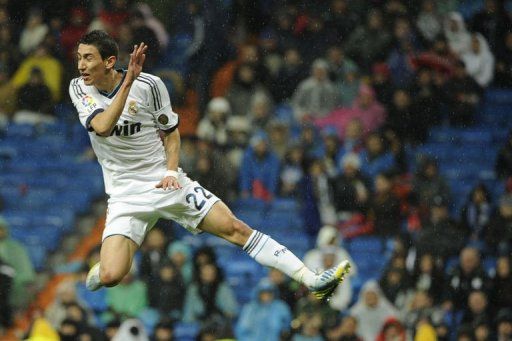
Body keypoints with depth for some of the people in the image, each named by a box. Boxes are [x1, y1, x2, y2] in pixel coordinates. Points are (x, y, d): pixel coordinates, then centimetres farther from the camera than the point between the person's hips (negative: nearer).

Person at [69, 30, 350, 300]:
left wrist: (171, 171, -9)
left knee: (234, 229, -9)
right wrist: (128, 81, -30)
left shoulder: (149, 85, -8)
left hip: (166, 183, 0)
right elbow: (102, 127, -24)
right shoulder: (80, 88, -5)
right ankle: (98, 271, 18)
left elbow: (170, 131, 7)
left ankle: (312, 281, -6)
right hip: (125, 196, 0)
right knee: (110, 276, -20)